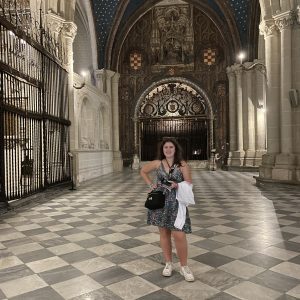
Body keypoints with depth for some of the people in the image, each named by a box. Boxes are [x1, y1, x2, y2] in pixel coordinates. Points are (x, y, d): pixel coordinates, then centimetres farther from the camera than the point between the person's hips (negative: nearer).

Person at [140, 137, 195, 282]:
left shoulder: (182, 164, -4)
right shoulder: (157, 163, 2)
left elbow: (189, 184, -3)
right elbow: (143, 171, 18)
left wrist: (178, 185, -22)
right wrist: (150, 184, 7)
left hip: (176, 202, -2)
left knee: (179, 235, -7)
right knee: (164, 233, 11)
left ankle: (184, 266, 13)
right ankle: (168, 263, 27)